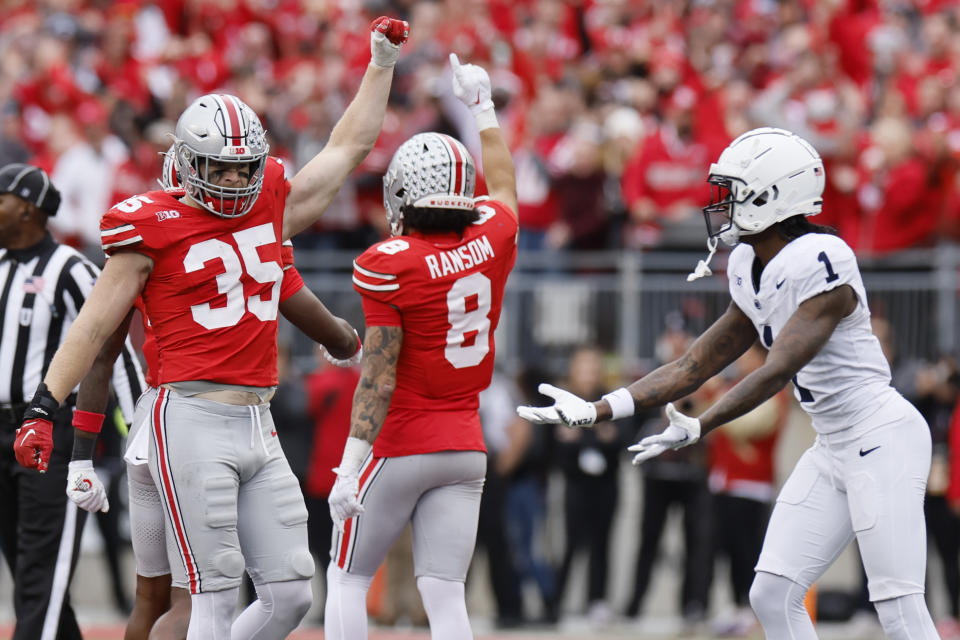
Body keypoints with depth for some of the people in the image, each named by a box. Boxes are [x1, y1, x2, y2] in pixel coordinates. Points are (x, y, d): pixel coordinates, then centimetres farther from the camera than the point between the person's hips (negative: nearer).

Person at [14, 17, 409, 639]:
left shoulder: (270, 209, 13)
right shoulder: (156, 227, -3)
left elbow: (349, 147, 24)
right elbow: (97, 325, -1)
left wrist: (382, 63, 25)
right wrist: (44, 406, -5)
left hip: (258, 426, 7)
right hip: (194, 423, -7)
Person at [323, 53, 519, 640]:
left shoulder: (388, 265, -13)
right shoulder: (493, 239, 2)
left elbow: (380, 375, -16)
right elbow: (503, 188, 26)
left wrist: (352, 465, -14)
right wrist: (482, 105, 38)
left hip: (401, 444, -5)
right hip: (466, 448, 5)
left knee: (349, 579, 10)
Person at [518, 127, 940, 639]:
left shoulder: (821, 262, -19)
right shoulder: (750, 272, 8)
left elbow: (776, 372, -25)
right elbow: (696, 366, 12)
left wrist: (697, 429, -28)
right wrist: (596, 411, 6)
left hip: (882, 438, -9)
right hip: (832, 449, 9)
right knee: (772, 596, 2)